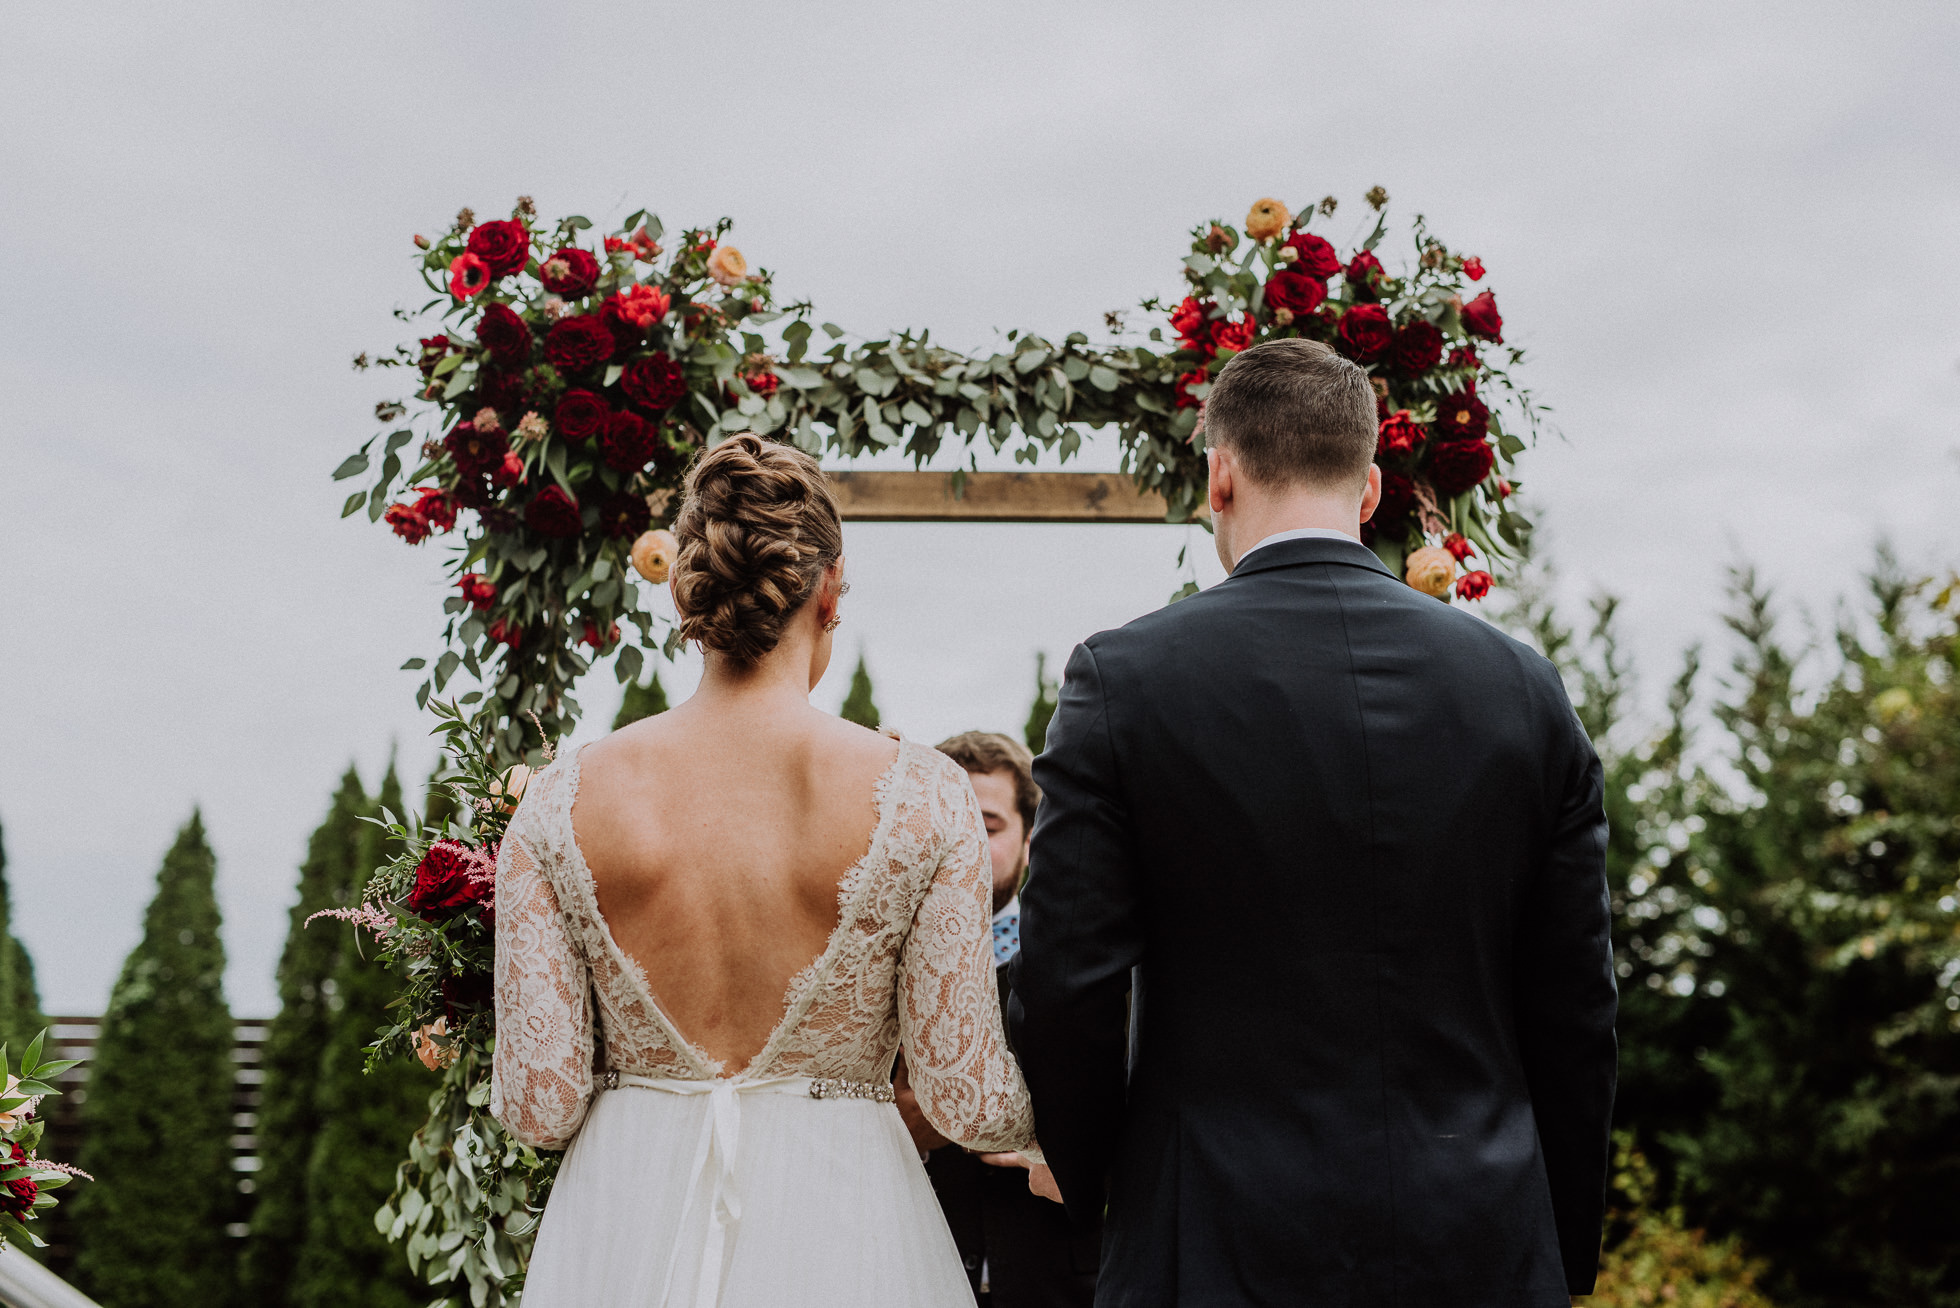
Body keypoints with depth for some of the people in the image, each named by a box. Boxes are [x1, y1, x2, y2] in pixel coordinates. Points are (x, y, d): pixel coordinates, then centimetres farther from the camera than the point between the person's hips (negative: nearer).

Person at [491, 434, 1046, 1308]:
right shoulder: (919, 795, -12)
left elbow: (537, 1108, -7)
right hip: (838, 1231, -1)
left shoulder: (564, 801, -7)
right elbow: (968, 1105, -10)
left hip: (626, 1237, 1)